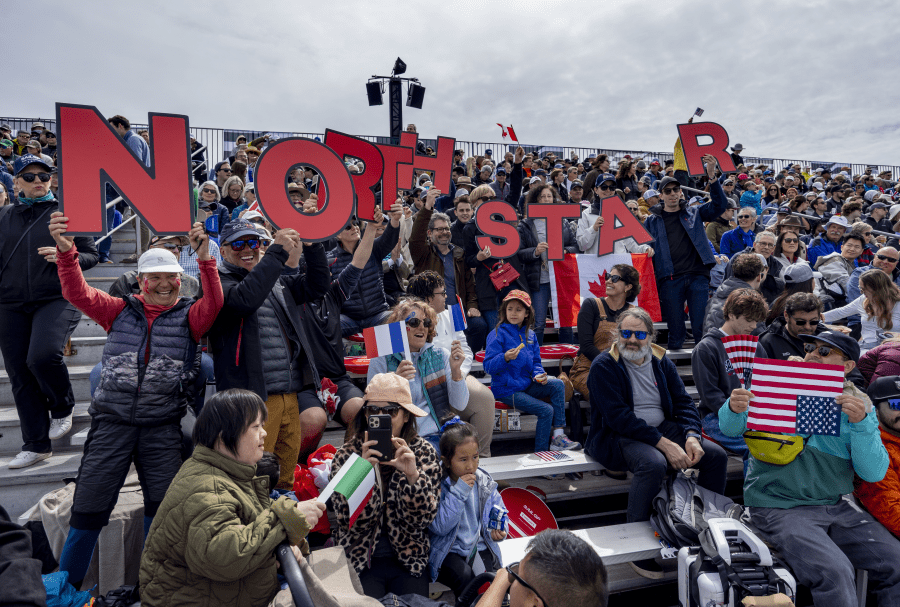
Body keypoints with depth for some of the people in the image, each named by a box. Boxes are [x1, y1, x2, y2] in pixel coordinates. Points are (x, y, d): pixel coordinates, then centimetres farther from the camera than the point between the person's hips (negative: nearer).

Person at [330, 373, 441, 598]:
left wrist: (412, 475, -30)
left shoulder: (423, 452, -8)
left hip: (409, 560, 1)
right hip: (360, 561, -1)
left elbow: (424, 518, -12)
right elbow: (350, 521, -15)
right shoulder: (346, 455, -10)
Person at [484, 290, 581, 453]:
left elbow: (535, 362, 16)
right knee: (546, 410, -17)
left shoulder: (530, 335, 9)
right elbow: (488, 366, -17)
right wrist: (505, 358, -36)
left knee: (558, 384, -14)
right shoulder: (497, 334, -10)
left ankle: (558, 436, -14)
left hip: (526, 385, 7)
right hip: (507, 390, -7)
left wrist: (539, 375, -6)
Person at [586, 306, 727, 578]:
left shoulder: (661, 361, 8)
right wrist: (664, 444, -25)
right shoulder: (604, 366, -11)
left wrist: (692, 436, -13)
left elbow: (683, 402, 8)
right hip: (618, 435, -6)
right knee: (654, 464, -35)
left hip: (663, 429, 7)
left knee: (716, 455, -8)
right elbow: (618, 417, -20)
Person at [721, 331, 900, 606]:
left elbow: (874, 473, -3)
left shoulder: (859, 405, 7)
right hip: (779, 507, -4)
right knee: (834, 573, -25)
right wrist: (734, 409, -31)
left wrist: (861, 423, -18)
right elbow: (730, 428, -7)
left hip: (836, 506, 4)